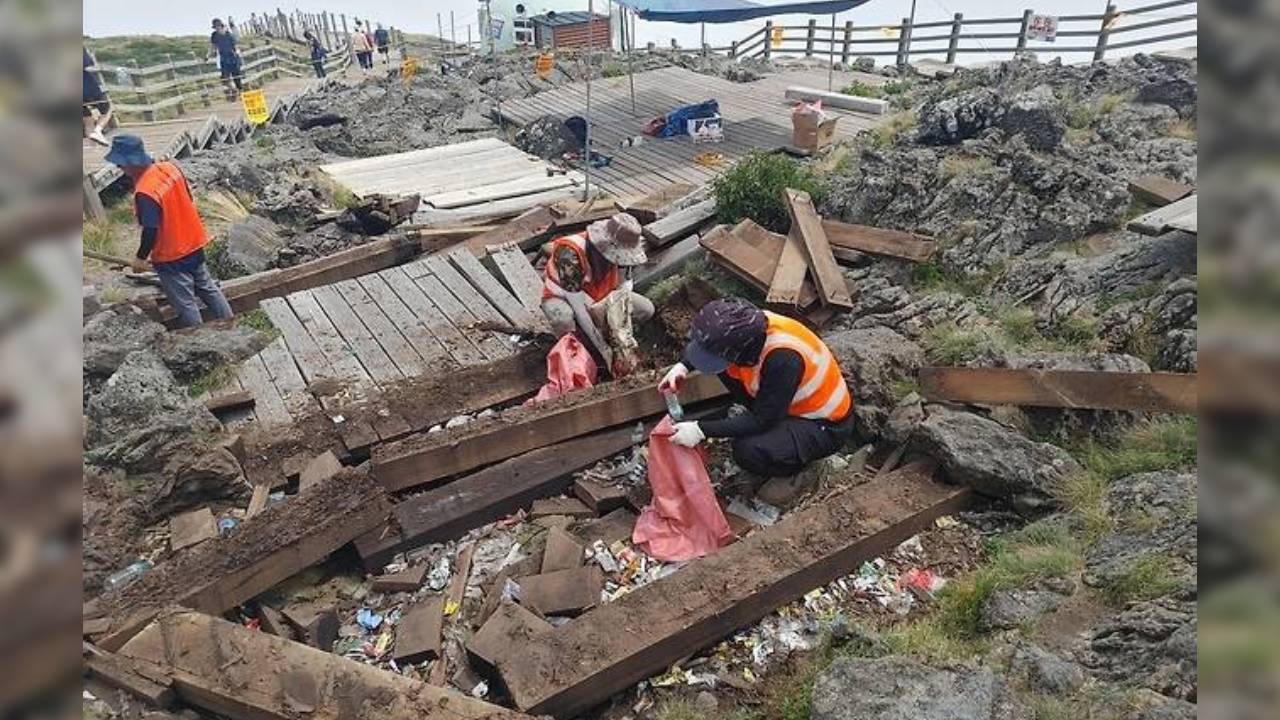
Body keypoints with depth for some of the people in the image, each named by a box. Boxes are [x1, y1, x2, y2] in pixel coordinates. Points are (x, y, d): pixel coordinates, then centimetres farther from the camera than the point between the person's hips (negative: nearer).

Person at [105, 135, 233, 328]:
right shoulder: (170, 168, -6)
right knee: (208, 288, 21)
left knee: (185, 304, 6)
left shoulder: (144, 193, -27)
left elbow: (150, 232, -23)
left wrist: (140, 258, -8)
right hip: (193, 243, 8)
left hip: (171, 257, -8)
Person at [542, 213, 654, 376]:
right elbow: (579, 306, -37)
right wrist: (606, 351, -35)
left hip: (598, 298, 5)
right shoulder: (570, 253, -38)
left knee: (646, 309, -8)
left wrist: (623, 341, -25)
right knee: (563, 321, -40)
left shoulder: (620, 252, -19)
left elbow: (622, 295, -15)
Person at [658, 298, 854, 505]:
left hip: (825, 425, -7)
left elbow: (762, 421, -28)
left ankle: (792, 471, 2)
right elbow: (708, 341, 3)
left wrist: (701, 430, -27)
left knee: (748, 451, -31)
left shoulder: (783, 359, -39)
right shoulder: (751, 323, -19)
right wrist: (683, 366, -14)